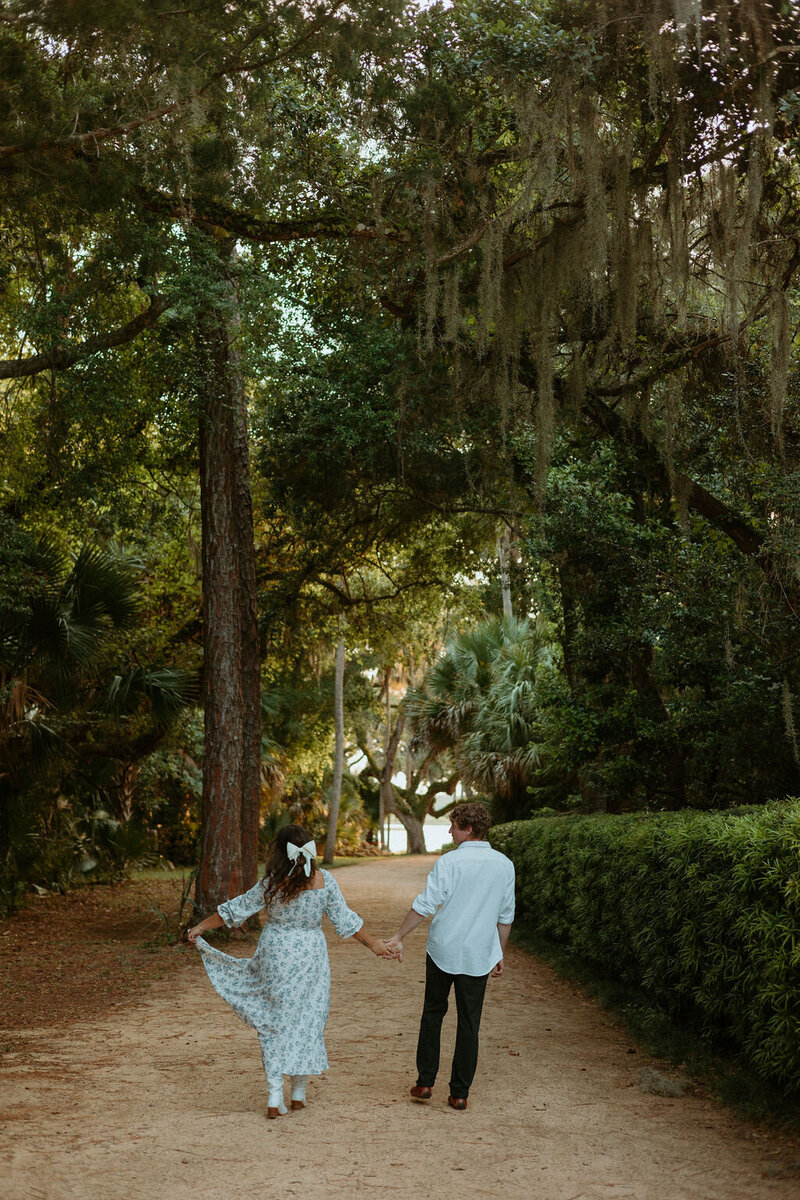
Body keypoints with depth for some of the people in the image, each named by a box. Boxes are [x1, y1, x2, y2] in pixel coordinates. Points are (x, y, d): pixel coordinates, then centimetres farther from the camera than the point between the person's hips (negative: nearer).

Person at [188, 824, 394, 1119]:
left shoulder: (272, 884, -11)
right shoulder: (324, 881, -9)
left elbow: (236, 909, -3)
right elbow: (345, 921, -2)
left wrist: (201, 926, 9)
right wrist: (373, 943, 10)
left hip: (275, 955, -1)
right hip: (310, 957, 1)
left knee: (275, 1022, 7)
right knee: (307, 1021, 13)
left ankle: (275, 1096, 1)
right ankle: (299, 1093, 21)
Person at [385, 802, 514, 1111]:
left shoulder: (450, 862, -11)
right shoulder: (504, 865, 2)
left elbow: (424, 905, -12)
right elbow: (506, 916, 8)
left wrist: (399, 937, -4)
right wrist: (500, 954, 17)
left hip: (442, 951, -2)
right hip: (478, 955, 2)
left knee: (433, 1014, 14)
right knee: (469, 1022, 7)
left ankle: (425, 1082, 16)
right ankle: (459, 1093, 10)